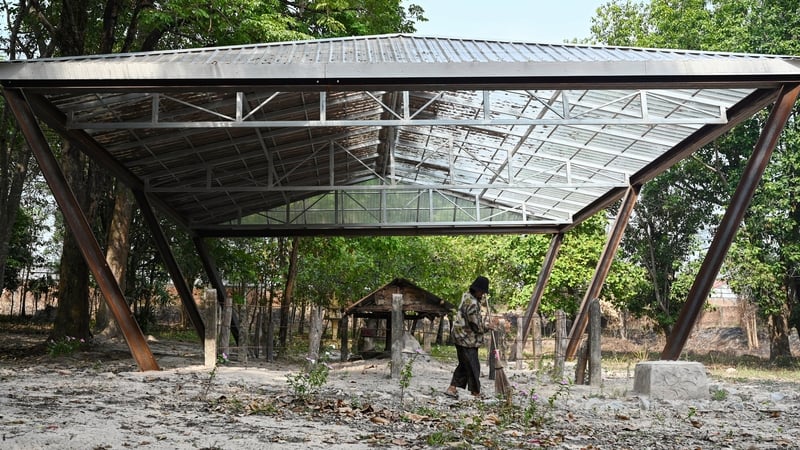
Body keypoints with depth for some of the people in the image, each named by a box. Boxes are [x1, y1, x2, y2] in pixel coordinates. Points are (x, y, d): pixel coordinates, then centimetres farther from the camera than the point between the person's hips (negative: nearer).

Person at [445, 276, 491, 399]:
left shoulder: (466, 296, 6)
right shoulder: (472, 303, -24)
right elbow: (476, 325, -20)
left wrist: (481, 299, 12)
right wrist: (487, 328, -4)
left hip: (460, 337, 10)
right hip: (468, 339, -10)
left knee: (463, 365, 17)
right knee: (473, 366, 1)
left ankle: (452, 388, 17)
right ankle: (475, 393, 11)